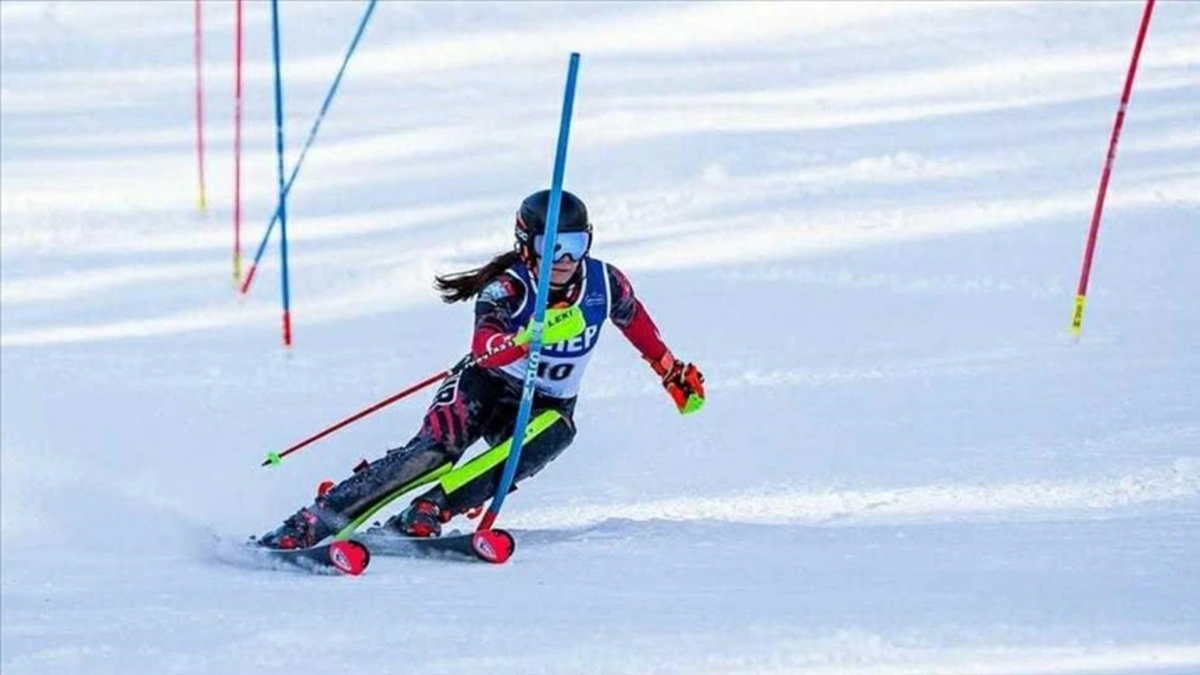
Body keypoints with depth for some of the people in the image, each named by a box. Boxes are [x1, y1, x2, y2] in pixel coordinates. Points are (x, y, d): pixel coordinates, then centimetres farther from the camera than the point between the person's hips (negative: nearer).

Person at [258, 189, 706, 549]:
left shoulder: (604, 283, -10)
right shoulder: (507, 288, -22)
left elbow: (635, 320, 13)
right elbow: (484, 348, -42)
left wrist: (674, 374, 23)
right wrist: (533, 337, -60)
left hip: (547, 406, 3)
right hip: (487, 388, -3)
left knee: (552, 432, -33)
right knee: (434, 450, -29)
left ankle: (424, 515, -35)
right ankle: (309, 524, -31)